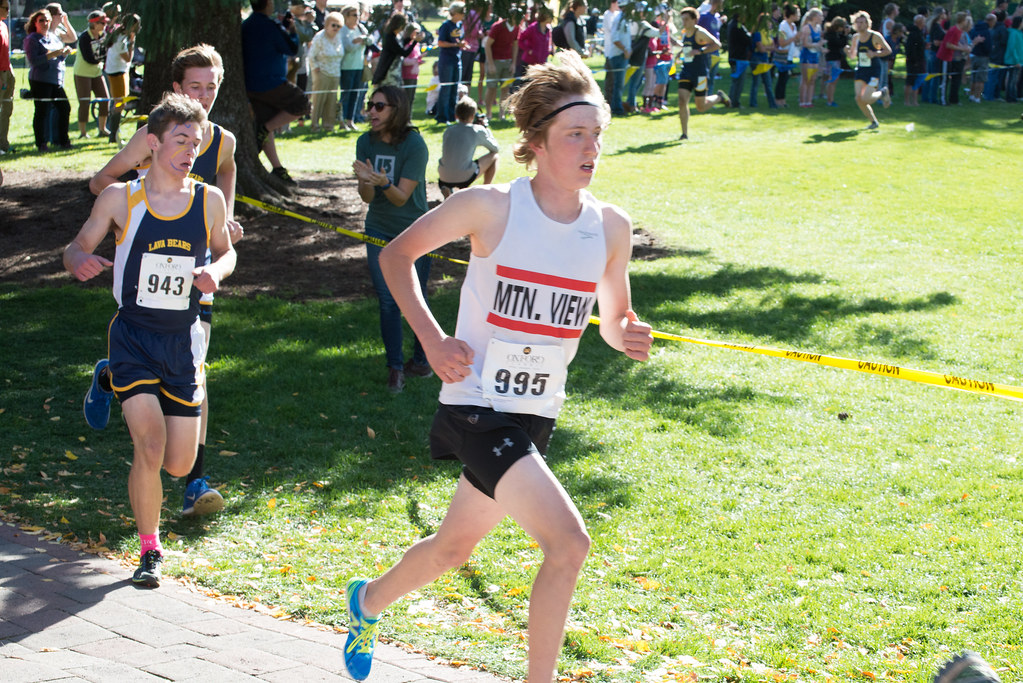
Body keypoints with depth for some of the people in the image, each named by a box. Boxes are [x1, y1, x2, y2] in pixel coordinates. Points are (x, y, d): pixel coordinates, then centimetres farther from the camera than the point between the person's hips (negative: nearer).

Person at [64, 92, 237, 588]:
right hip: (133, 338, -2)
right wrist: (81, 261, -21)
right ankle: (149, 551, 5)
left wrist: (215, 271, -9)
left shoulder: (209, 201, -1)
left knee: (179, 466, 4)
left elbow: (225, 252, 15)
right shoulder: (120, 198, -6)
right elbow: (77, 247, 4)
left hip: (183, 343, 3)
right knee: (150, 448, -17)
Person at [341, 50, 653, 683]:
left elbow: (613, 319, 13)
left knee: (454, 546, 24)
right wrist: (432, 337, -11)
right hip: (477, 406, -6)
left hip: (538, 414, 6)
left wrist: (628, 335, -11)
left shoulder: (612, 226, -1)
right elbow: (397, 255, 1)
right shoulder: (490, 206, -13)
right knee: (569, 542, -21)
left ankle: (370, 600, 53)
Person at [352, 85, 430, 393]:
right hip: (379, 231, 3)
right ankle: (395, 367, 12)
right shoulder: (366, 143, -5)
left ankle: (421, 360, 26)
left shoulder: (414, 144, -18)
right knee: (387, 301, 2)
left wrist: (385, 183, -40)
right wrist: (366, 181, -29)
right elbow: (367, 197, -7)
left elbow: (401, 197, -20)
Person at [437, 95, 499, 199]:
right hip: (464, 178, -4)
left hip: (443, 177, 4)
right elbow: (496, 148, 13)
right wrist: (487, 130, 27)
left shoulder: (448, 130, 10)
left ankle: (446, 190, 14)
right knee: (494, 156, 16)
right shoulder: (478, 130, -1)